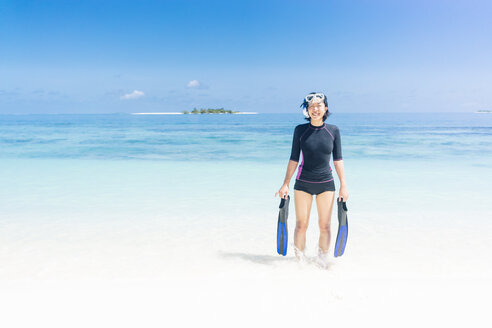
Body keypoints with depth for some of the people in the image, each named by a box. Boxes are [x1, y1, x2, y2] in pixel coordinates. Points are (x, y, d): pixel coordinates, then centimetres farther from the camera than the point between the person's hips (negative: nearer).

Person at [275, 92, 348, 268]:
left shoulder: (333, 130, 0)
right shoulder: (300, 130, -2)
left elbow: (338, 160, 4)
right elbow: (294, 159, 2)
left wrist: (343, 185, 2)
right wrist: (285, 184, -1)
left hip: (326, 184, 1)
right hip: (303, 183, -1)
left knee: (325, 226, 4)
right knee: (301, 225, 1)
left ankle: (322, 260, 21)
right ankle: (300, 260, 16)